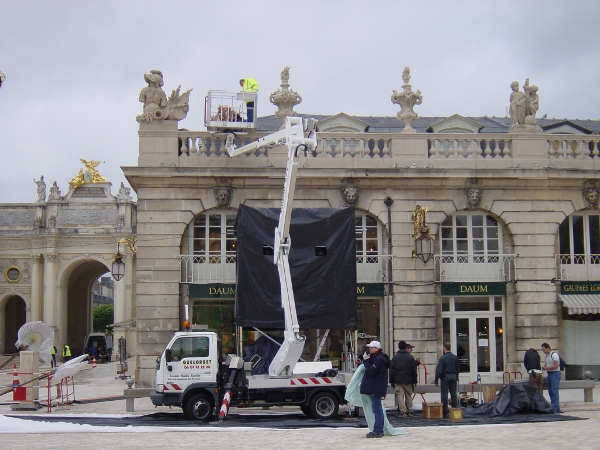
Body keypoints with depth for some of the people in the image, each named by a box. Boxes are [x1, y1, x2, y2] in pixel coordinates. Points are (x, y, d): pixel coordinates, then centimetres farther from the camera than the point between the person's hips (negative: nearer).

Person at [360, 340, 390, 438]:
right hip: (375, 387, 11)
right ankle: (379, 430, 19)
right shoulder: (376, 358, 18)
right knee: (377, 409, 14)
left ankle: (377, 431, -8)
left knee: (376, 409, -9)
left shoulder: (378, 359, -16)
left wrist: (366, 361, -13)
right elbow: (371, 370, 22)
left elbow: (371, 371, -23)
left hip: (376, 388, -11)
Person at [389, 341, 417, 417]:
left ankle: (402, 411, -6)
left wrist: (391, 381, 4)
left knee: (400, 396, -1)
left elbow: (391, 370, -1)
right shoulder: (410, 357, 2)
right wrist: (414, 380, 9)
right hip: (408, 381, 2)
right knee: (408, 395, 13)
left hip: (398, 381, -2)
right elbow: (414, 370, 3)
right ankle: (409, 411, 15)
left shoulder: (395, 357, -1)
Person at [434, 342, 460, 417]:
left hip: (445, 377, -5)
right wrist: (456, 378, 24)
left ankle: (445, 411, 1)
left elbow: (439, 370, -13)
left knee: (444, 394, 0)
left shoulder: (443, 358, -12)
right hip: (453, 377, 5)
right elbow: (458, 369, 15)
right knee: (453, 394, 10)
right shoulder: (455, 357, 7)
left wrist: (436, 380, -8)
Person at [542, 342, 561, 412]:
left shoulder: (554, 355, -12)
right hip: (549, 374, 10)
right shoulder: (546, 356, 16)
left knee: (554, 391, -12)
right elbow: (545, 365, 23)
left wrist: (546, 368, -15)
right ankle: (556, 407, 15)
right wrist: (544, 367, 0)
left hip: (555, 374, -10)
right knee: (550, 391, 9)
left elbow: (556, 366, -19)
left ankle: (555, 408, -13)